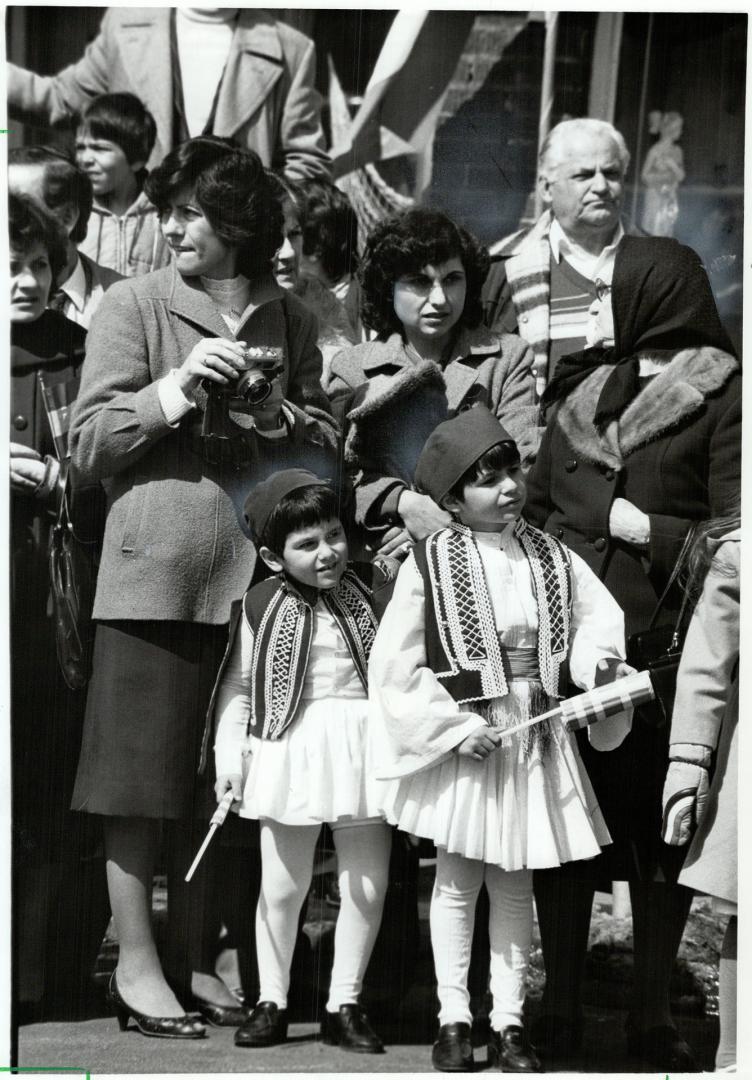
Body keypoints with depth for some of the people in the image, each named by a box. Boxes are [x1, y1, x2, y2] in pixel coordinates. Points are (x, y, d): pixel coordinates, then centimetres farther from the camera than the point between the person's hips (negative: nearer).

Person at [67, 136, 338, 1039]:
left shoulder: (287, 321, 11)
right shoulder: (135, 305, 0)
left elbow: (324, 448, 13)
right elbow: (89, 443, -4)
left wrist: (274, 413, -6)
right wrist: (177, 388, -15)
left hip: (250, 574, 4)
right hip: (153, 569, -3)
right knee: (140, 776, 0)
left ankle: (191, 956, 21)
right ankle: (136, 964, 9)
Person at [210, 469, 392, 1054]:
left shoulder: (369, 587, 4)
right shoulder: (263, 604, 0)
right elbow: (237, 683, 5)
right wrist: (230, 750, 0)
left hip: (365, 749, 2)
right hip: (289, 750, -1)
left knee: (367, 884, 4)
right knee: (282, 885, 5)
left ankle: (345, 1004, 18)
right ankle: (272, 1002, 20)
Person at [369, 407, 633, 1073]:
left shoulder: (550, 556, 3)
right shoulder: (430, 562, -9)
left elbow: (597, 617, 11)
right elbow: (394, 663, -9)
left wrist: (598, 659, -13)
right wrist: (457, 726, -14)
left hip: (535, 740, 3)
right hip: (461, 741, -3)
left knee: (515, 887, 9)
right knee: (458, 880, 6)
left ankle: (509, 1024, 15)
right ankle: (453, 1019, 15)